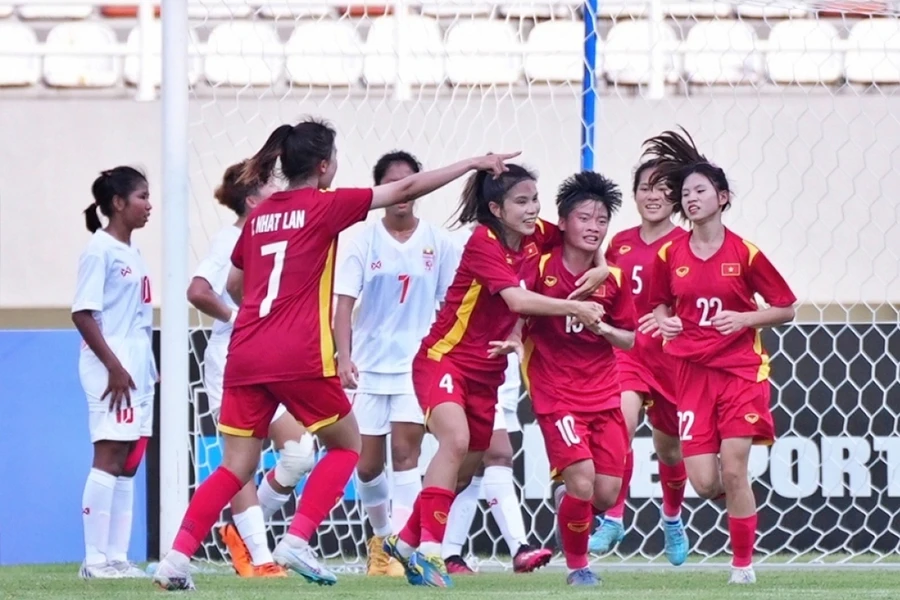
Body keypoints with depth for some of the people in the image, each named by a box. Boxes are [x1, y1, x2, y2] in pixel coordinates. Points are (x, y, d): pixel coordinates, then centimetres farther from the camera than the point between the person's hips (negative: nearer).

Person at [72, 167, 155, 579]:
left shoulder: (132, 253, 16)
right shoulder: (100, 249, -9)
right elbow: (82, 313, -15)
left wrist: (150, 371, 18)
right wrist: (114, 366, -20)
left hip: (137, 370, 9)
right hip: (111, 370, -9)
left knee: (128, 464, 7)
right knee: (109, 458, -11)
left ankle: (116, 556, 8)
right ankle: (95, 559, -12)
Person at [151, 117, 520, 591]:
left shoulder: (260, 215, 15)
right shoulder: (325, 206, 0)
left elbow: (234, 287, 26)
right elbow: (406, 190, 3)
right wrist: (474, 164, 9)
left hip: (246, 352, 5)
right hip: (299, 357, -5)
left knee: (237, 467, 8)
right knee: (345, 445, 15)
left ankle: (177, 557, -8)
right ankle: (296, 540, -1)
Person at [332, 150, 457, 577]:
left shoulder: (437, 242, 0)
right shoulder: (365, 241, -1)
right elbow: (344, 304, -4)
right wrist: (344, 357, -16)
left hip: (417, 362, -1)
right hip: (369, 364, 1)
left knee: (406, 451, -15)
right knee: (368, 465, 7)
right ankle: (381, 535, 30)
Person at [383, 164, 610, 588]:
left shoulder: (537, 238, 0)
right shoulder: (483, 242, -18)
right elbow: (517, 300, -30)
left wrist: (601, 267, 1)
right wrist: (573, 308, -32)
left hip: (486, 373, 8)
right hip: (444, 358, -8)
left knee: (465, 471, 11)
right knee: (456, 441, -30)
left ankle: (406, 541, 28)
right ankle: (429, 549, -32)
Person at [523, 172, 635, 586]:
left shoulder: (613, 278, 1)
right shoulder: (541, 267, -9)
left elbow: (628, 340, 8)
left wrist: (604, 329, -13)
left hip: (603, 394, 4)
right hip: (556, 395, -4)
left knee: (607, 494, -2)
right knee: (582, 483, -17)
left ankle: (566, 496, 33)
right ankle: (577, 566, 5)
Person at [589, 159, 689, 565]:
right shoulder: (620, 243, 5)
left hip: (669, 353, -1)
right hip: (625, 350, 2)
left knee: (669, 448, 14)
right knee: (620, 425, -24)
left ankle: (672, 519, 41)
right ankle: (613, 520, -21)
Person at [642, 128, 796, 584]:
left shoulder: (745, 254, -7)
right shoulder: (669, 255, 2)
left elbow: (785, 308, 0)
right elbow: (660, 304, 18)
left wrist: (744, 318, -15)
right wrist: (665, 322, -4)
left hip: (741, 370, -3)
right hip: (692, 371, 3)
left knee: (733, 470, -11)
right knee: (704, 482, -5)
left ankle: (743, 565, 2)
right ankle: (745, 510, 29)